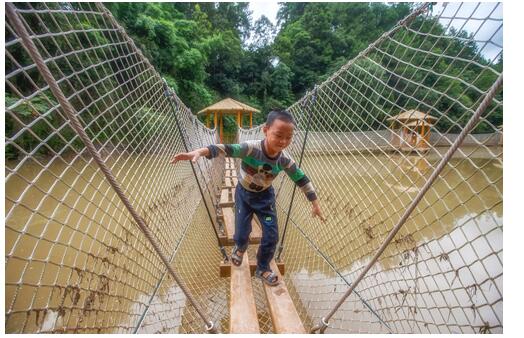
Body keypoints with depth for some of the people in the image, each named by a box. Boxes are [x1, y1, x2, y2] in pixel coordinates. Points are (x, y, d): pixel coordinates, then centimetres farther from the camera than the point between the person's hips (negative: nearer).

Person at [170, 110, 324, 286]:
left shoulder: (284, 160, -20)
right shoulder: (251, 148, -32)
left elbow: (302, 179, -8)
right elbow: (227, 149, -45)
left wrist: (315, 203, -2)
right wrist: (199, 151, -63)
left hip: (265, 196, 3)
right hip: (244, 194, -2)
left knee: (271, 236, 2)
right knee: (242, 234, 3)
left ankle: (262, 269, 30)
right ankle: (240, 248, 45)